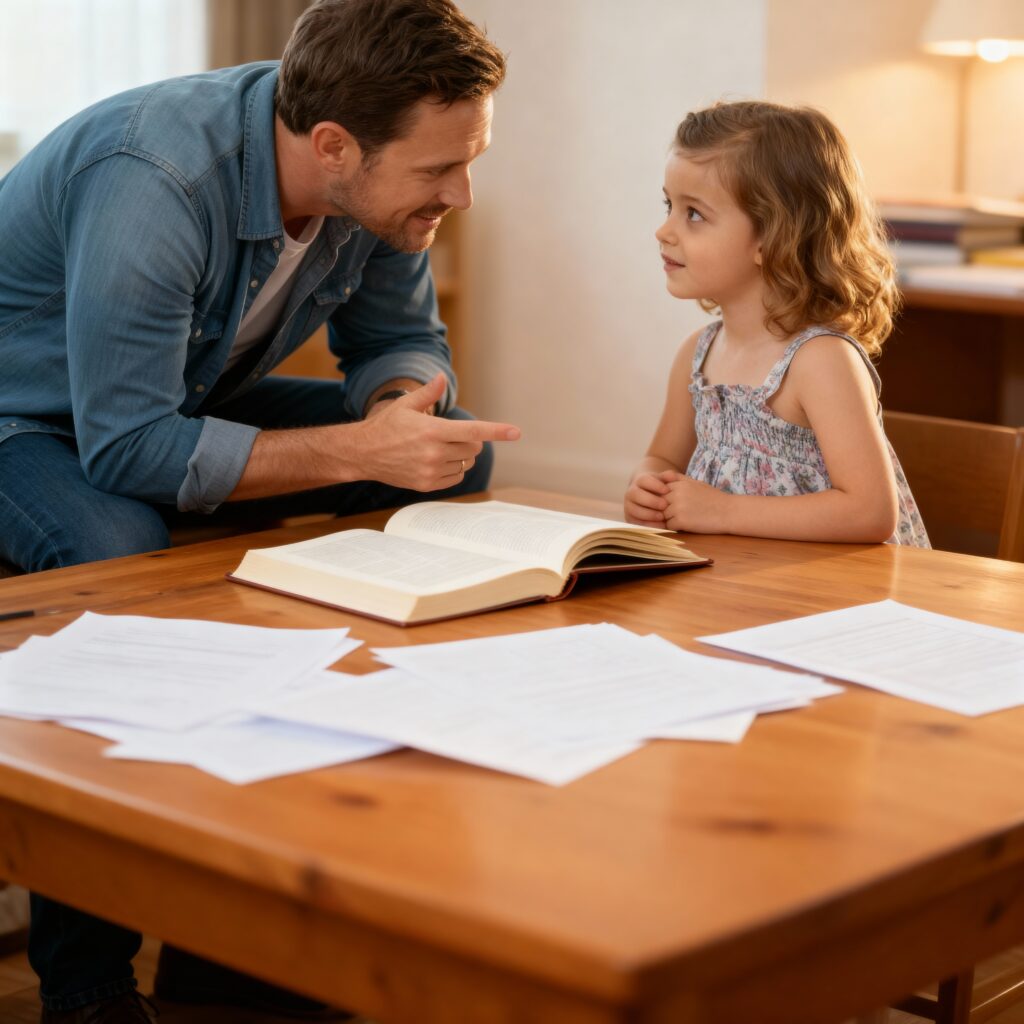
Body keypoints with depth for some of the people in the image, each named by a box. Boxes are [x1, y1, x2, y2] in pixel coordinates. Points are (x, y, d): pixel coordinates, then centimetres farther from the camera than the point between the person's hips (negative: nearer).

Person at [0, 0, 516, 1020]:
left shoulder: (378, 186, -15)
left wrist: (401, 407, -26)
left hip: (183, 397, 7)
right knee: (117, 549, -40)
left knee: (456, 457, -9)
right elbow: (124, 447, -37)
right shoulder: (154, 181, -36)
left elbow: (402, 339, -2)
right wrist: (359, 450, -40)